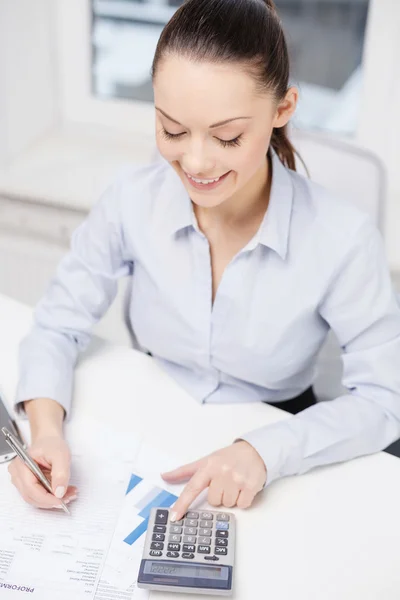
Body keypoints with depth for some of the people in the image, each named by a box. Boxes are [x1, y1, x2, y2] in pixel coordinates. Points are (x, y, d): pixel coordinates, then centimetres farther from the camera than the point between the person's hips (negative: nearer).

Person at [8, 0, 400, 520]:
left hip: (275, 472, 0)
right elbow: (58, 326, -5)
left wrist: (266, 451, -29)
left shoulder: (342, 239, -21)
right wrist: (46, 429, -23)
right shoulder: (131, 200, -14)